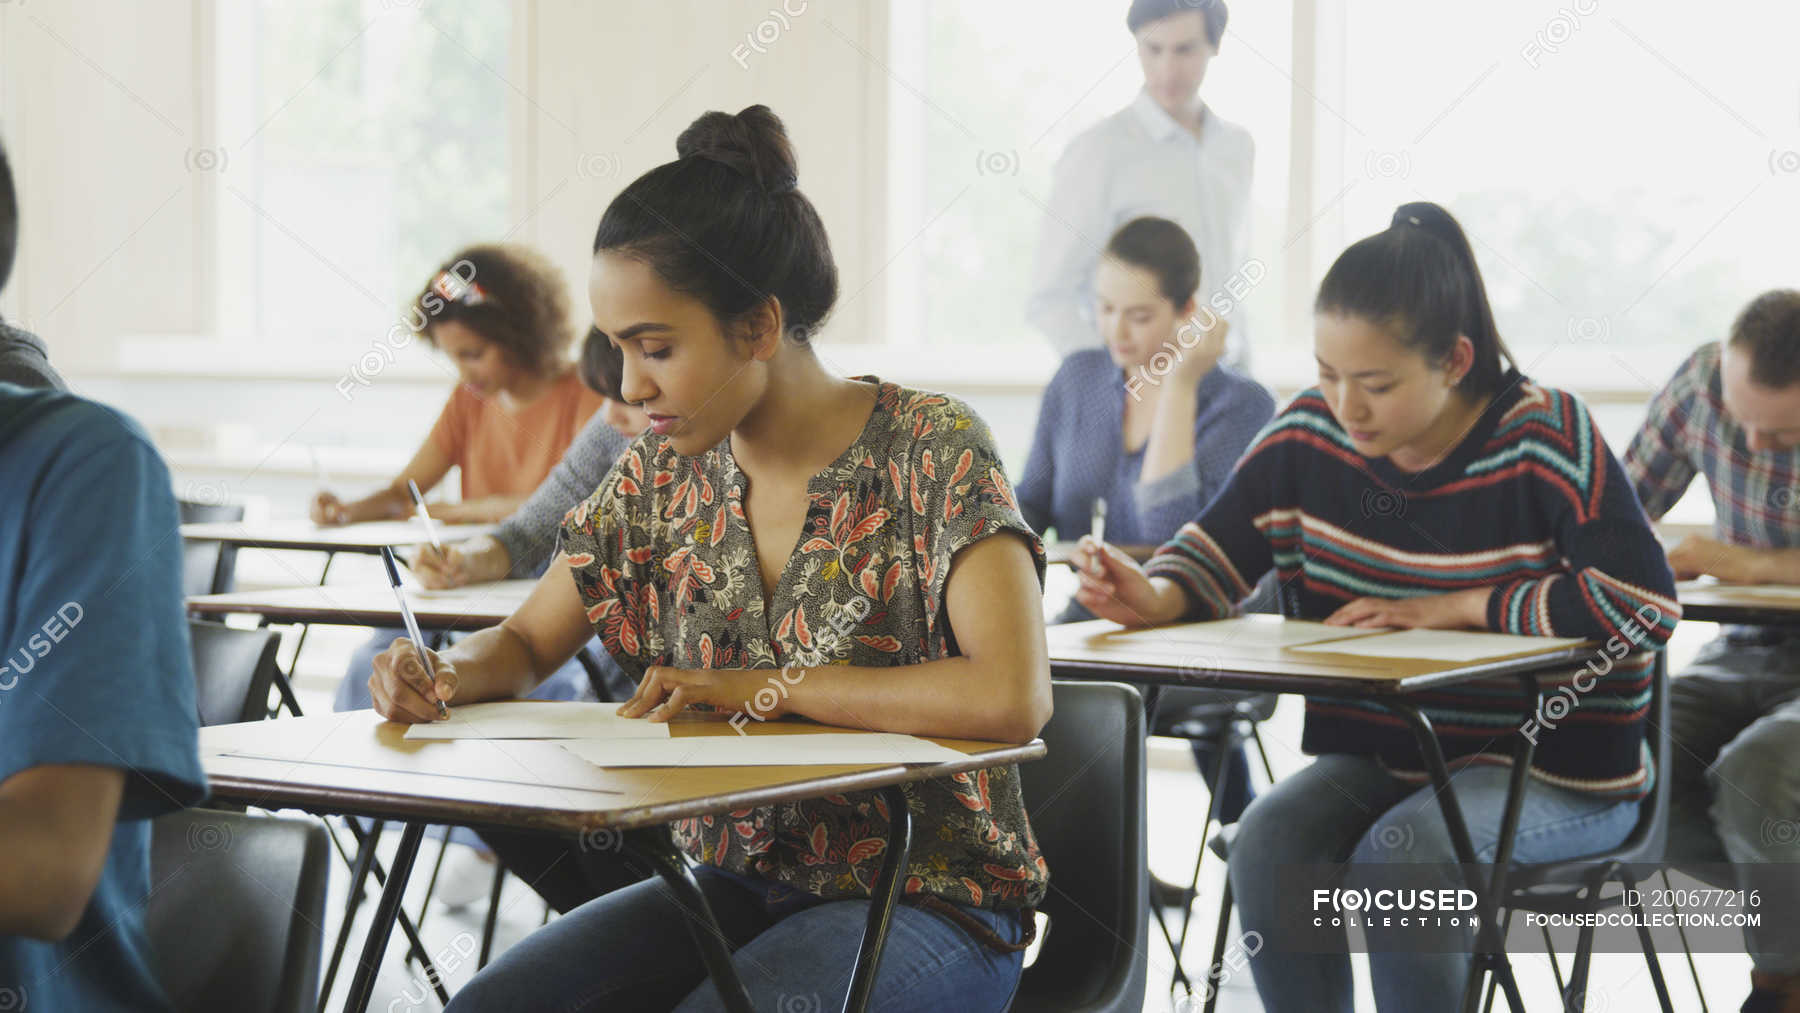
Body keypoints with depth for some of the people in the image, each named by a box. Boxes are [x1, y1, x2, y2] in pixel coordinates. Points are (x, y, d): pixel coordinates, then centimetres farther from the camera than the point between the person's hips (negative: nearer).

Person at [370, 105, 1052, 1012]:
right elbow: (523, 643, 17)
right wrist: (446, 677, -8)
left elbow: (1015, 695, -26)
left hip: (925, 900, -5)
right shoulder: (664, 476, 5)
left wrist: (761, 685, -20)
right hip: (733, 883, 5)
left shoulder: (931, 453, -12)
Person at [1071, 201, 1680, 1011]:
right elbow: (1217, 550, 6)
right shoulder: (1310, 435, -3)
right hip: (1378, 753, 5)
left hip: (1554, 769, -4)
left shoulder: (1546, 438, -17)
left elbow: (1644, 605, -23)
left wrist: (1453, 608, -19)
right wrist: (1154, 597, -18)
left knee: (1398, 853, -32)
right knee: (1269, 839, -25)